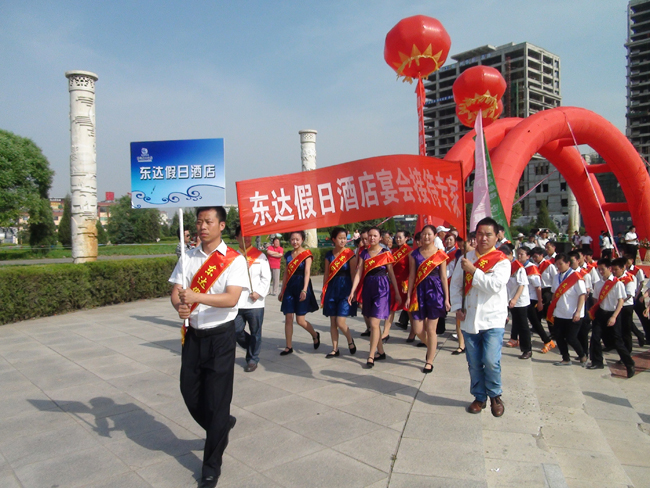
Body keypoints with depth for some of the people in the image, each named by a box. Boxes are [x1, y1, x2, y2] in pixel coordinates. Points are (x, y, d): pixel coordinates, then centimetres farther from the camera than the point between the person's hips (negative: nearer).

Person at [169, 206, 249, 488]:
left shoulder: (234, 260, -9)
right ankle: (222, 425, 43)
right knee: (189, 391, 12)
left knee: (217, 399, 1)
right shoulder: (188, 257, 6)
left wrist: (197, 297, -34)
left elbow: (232, 298, -21)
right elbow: (176, 291, 0)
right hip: (193, 334, 5)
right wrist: (180, 305, -23)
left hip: (220, 336, -5)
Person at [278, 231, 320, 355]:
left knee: (300, 320, -3)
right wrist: (282, 291, 16)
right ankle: (289, 346, 12)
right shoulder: (288, 254, 11)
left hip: (301, 287, -5)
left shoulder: (306, 254, -5)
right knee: (288, 318, 2)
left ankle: (315, 335, 25)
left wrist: (304, 290, -24)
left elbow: (307, 273, -13)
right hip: (289, 288, 5)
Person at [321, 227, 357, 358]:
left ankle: (350, 341, 20)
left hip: (345, 289, -4)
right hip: (332, 289, 4)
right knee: (332, 322, 7)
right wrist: (323, 291, 10)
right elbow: (326, 274, 11)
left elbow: (353, 274, -6)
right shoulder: (329, 255, 7)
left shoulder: (350, 254, -5)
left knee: (340, 322, -9)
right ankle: (335, 349, 19)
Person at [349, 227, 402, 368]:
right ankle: (381, 352, 26)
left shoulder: (386, 253, -1)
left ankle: (371, 356, -1)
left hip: (382, 288, -4)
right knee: (369, 323, 10)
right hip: (367, 288, 5)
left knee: (374, 323, -11)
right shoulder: (364, 253, 8)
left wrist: (397, 293, 3)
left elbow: (391, 273, 3)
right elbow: (359, 273, 2)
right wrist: (352, 291, -7)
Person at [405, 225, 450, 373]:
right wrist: (408, 296, 2)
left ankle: (429, 361, 15)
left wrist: (447, 298, -2)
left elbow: (444, 277, 1)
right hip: (419, 291, 2)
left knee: (431, 329, -1)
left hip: (435, 291, -2)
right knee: (418, 330, 2)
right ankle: (431, 347, 34)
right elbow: (412, 276, 6)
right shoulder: (414, 254, 6)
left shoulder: (440, 255, 1)